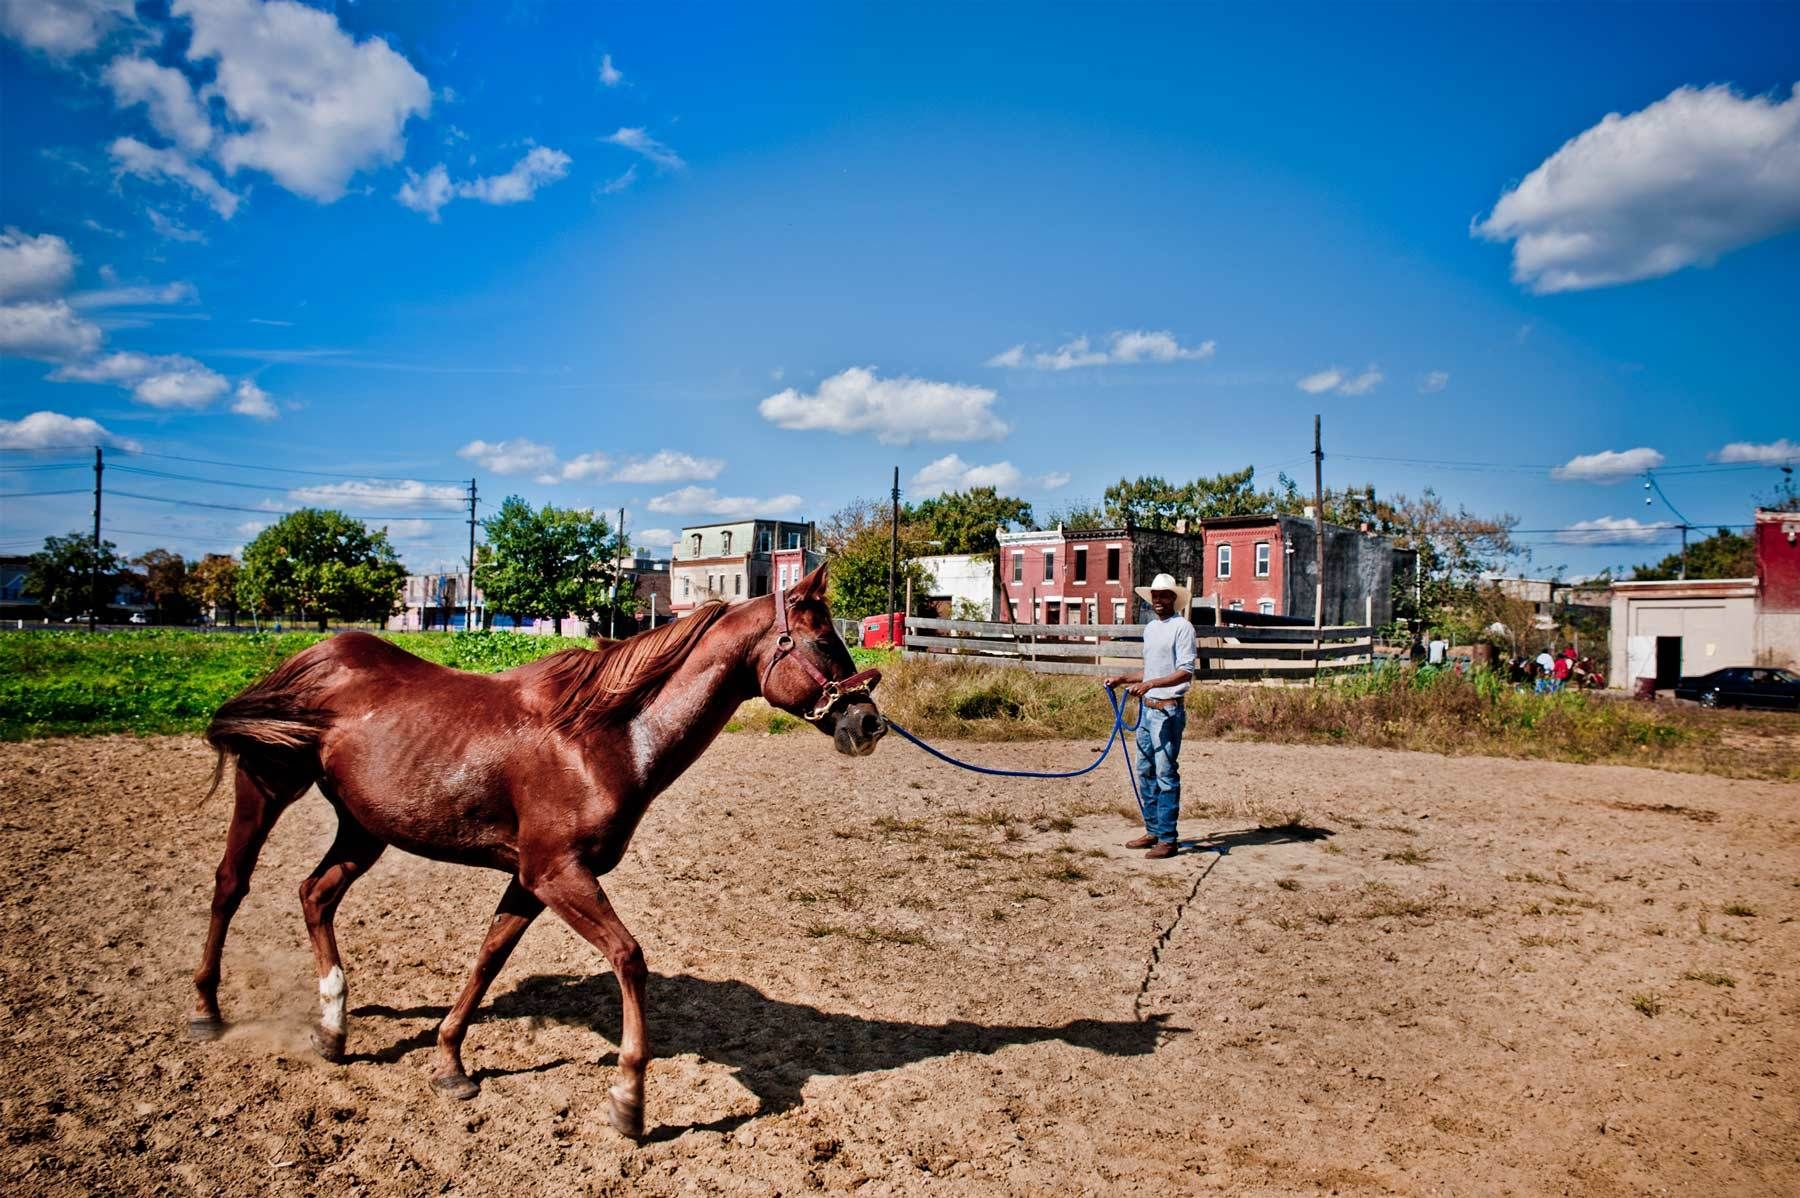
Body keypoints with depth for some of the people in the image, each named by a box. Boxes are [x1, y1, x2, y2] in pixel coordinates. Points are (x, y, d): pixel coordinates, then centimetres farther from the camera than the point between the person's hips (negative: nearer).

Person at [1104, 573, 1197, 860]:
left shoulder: (1182, 627, -10)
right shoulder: (1150, 629, 15)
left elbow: (1186, 672, -19)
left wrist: (1150, 684, -29)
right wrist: (1122, 679, 14)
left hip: (1168, 710, -9)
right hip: (1147, 708, 9)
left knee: (1166, 774, -6)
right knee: (1146, 772, 12)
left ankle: (1167, 838, 0)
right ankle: (1152, 831, 21)